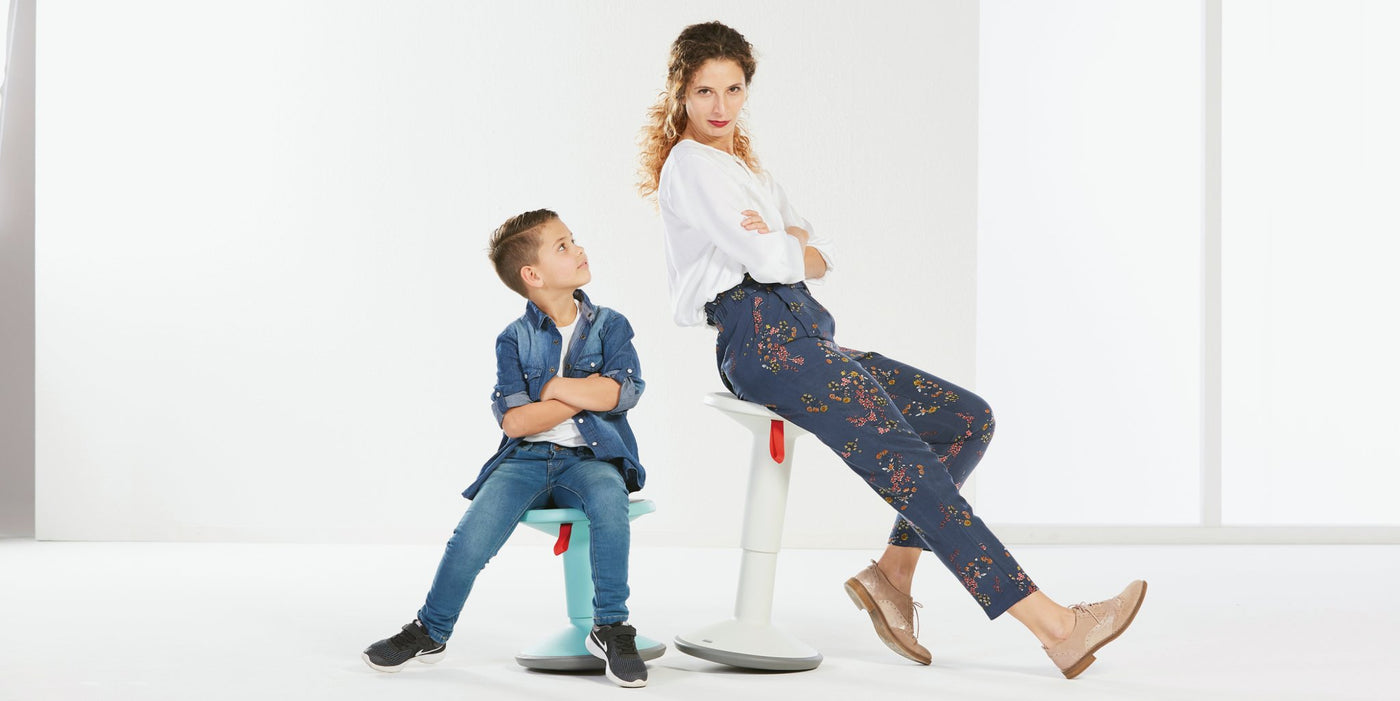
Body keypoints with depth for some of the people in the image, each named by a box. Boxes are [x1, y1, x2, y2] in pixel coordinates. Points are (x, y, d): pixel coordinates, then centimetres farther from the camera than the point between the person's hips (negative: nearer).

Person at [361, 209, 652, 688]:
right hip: (527, 458, 0)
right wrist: (585, 394, -10)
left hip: (590, 458, 0)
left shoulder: (609, 326, 7)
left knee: (608, 498, -35)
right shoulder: (515, 339, 4)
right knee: (474, 533, -23)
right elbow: (513, 420, -9)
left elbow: (621, 392, -10)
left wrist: (552, 387, -7)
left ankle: (610, 629, -19)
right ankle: (431, 632, 4)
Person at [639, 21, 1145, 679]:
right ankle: (1057, 628, -27)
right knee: (908, 462, -21)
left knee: (968, 419, 2)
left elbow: (820, 256, 14)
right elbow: (767, 261, -14)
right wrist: (791, 247, 9)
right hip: (763, 338, -9)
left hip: (806, 335, 9)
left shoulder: (745, 166, 25)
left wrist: (786, 245, -8)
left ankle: (892, 572, -5)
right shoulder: (690, 163, -1)